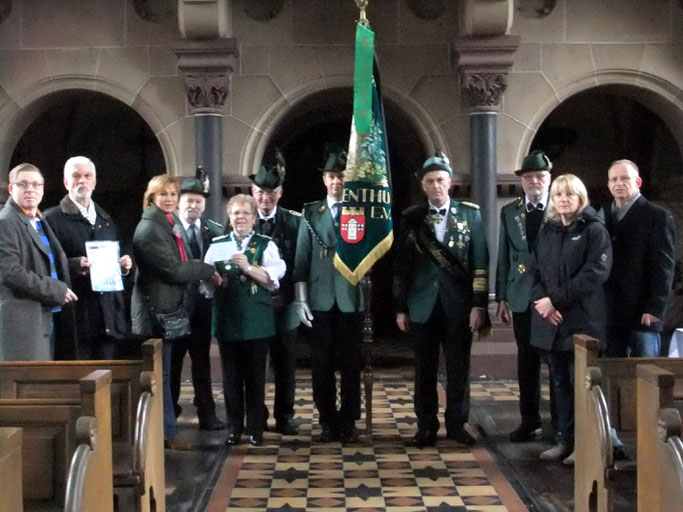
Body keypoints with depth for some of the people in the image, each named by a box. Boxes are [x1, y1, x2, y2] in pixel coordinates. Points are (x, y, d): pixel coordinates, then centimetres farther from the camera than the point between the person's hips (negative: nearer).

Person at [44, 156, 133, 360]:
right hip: (76, 315, -5)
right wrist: (75, 265, -22)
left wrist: (123, 265, 4)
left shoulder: (107, 220, 22)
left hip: (111, 317, 5)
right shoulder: (51, 218, 1)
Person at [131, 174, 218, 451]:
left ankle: (165, 431, 21)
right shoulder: (149, 229, -15)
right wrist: (207, 270, -10)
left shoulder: (173, 224, 15)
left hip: (169, 308, 9)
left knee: (161, 373, 14)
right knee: (160, 373, -1)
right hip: (156, 309, -9)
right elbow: (173, 269, -20)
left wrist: (198, 272, 4)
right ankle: (167, 433, 6)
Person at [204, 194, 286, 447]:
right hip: (227, 319, 2)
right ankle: (234, 427, 18)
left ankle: (255, 428, 14)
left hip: (256, 319, -2)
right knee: (231, 375, 8)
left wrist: (249, 268, -20)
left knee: (255, 375, 4)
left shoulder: (265, 245, 4)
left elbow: (273, 278, -8)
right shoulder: (217, 245, 11)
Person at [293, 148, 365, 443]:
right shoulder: (310, 213, 9)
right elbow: (302, 259, 6)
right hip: (321, 300, 1)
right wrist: (300, 299, 0)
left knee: (350, 363, 4)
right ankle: (328, 422, 14)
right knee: (322, 364, 4)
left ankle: (348, 422, 14)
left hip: (351, 299, -1)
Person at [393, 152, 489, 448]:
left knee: (459, 368, 5)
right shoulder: (411, 219, 5)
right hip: (423, 306, 1)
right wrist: (400, 308, 4)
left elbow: (480, 262, 0)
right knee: (425, 369, 6)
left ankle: (456, 424, 18)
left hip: (458, 305, 0)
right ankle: (426, 426, 16)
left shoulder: (470, 214, 3)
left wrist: (479, 304, -6)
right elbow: (401, 266, 6)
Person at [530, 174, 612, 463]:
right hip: (551, 320, 5)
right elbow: (536, 272, 13)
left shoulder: (594, 230, -2)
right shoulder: (547, 231, 15)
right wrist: (542, 299, -7)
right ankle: (565, 440, 16)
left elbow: (595, 273, -12)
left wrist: (557, 300, -14)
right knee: (560, 382, 9)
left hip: (582, 320, -5)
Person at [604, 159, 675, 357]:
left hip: (643, 314, -5)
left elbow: (664, 265, -7)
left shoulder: (658, 216, -1)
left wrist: (654, 309, -14)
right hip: (611, 315, 5)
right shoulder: (605, 218, 15)